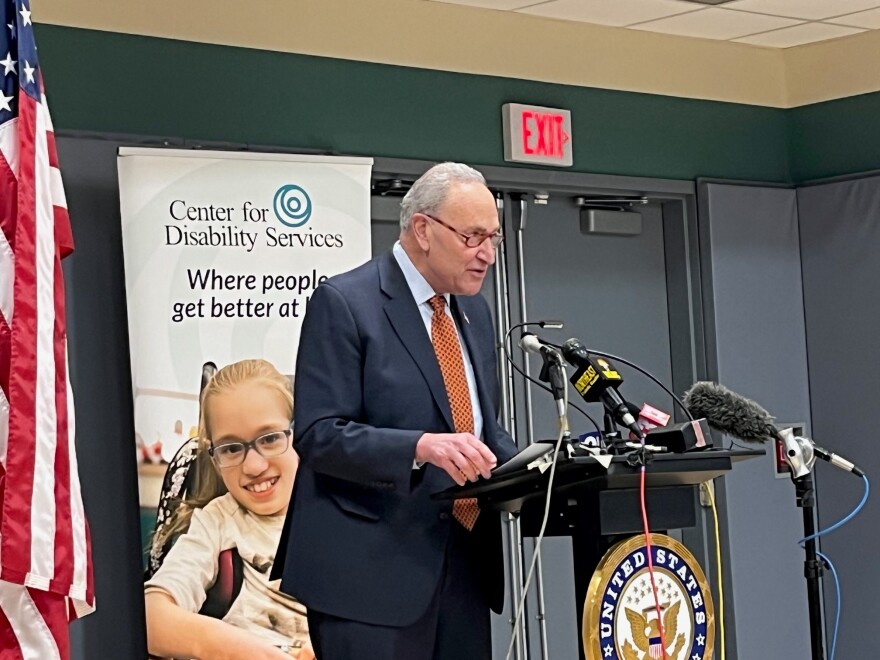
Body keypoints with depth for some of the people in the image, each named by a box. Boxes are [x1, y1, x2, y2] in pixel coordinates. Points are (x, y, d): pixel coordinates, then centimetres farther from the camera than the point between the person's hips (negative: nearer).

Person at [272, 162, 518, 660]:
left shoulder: (474, 311, 16)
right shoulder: (343, 303, -8)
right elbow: (319, 434, -15)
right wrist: (421, 447, -29)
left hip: (464, 565, 7)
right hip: (372, 571, -7)